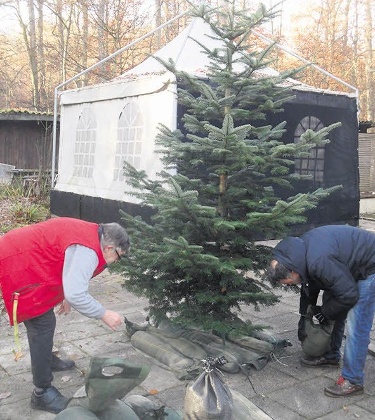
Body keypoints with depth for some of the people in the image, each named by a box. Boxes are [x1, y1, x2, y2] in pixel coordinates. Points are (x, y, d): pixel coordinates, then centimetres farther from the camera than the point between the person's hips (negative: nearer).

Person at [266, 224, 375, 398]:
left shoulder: (318, 262, -36)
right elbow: (310, 282, 11)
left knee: (357, 324, -11)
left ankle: (352, 381, -2)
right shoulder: (299, 249, -7)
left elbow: (348, 295, -27)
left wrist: (326, 312, -10)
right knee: (334, 313, 17)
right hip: (352, 265, 10)